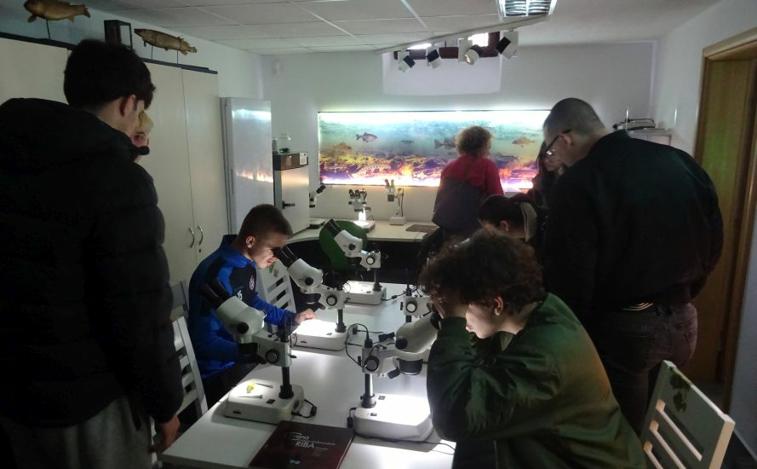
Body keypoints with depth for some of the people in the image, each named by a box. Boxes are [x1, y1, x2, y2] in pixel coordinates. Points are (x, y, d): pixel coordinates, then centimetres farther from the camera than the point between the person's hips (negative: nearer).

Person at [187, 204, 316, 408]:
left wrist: (291, 318, 6)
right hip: (218, 372, -8)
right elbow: (204, 341, -29)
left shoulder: (245, 263, 0)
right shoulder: (217, 276, -28)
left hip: (241, 356, 9)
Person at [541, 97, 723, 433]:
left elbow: (568, 274, -19)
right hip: (682, 320, 7)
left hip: (623, 328, -7)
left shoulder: (578, 183, -18)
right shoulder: (679, 161, 3)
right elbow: (713, 241, 10)